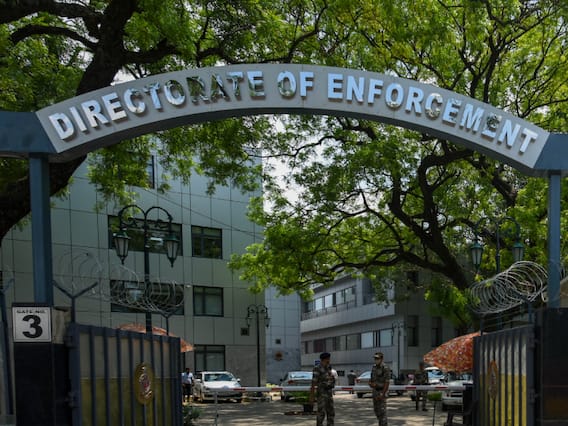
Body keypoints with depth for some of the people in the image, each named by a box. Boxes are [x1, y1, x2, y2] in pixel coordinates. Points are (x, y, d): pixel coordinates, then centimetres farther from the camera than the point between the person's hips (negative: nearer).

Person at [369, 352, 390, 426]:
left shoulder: (385, 368, -16)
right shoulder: (374, 367, 7)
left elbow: (387, 382, -19)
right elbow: (372, 379, 16)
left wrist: (382, 394, -22)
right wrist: (370, 383, -8)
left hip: (382, 391, -8)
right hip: (375, 391, 8)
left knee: (382, 410, -8)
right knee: (376, 409, 14)